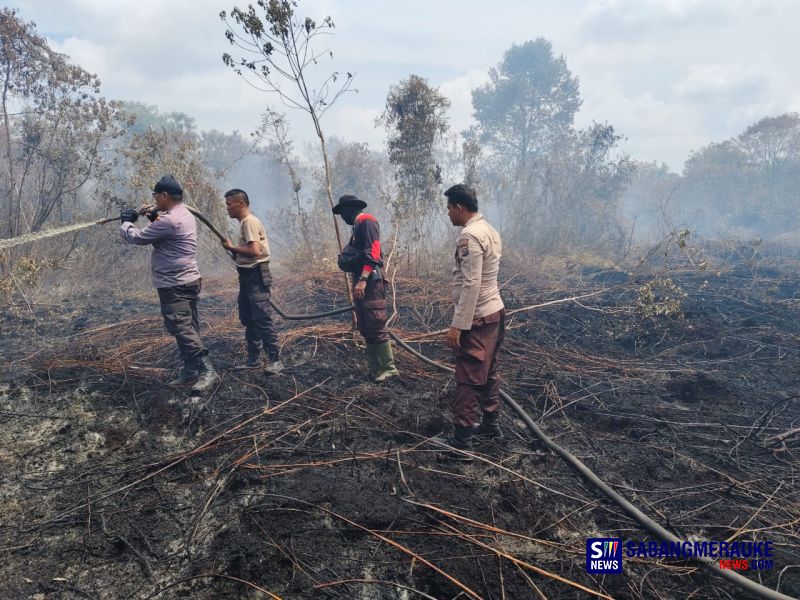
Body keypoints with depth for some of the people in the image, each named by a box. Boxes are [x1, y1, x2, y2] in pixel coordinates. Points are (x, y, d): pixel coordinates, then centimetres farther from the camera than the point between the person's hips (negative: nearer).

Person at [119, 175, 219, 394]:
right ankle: (190, 370, 18)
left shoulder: (170, 220, -20)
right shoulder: (185, 215, 12)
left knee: (182, 328, -12)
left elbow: (137, 237, -11)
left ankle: (207, 371, -16)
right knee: (188, 328, 12)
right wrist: (155, 217, 13)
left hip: (174, 286, -10)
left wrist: (126, 221, 8)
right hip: (188, 281, 10)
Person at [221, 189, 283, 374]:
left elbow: (254, 251, -24)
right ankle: (253, 359, 22)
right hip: (247, 275, 11)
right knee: (248, 319, 14)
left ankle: (275, 360, -6)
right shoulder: (245, 222, 15)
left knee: (262, 318, -11)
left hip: (256, 275, -11)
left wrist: (231, 248, -14)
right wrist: (236, 252, 7)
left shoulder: (249, 221, -14)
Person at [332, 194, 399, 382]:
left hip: (370, 281, -10)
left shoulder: (366, 221, -7)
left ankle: (388, 369, -4)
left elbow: (373, 252, -19)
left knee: (376, 327, -10)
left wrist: (362, 280, -25)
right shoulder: (358, 226, 22)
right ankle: (374, 369, 16)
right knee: (365, 329, 11)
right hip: (361, 281, 10)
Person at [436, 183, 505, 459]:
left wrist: (457, 325, -22)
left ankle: (461, 442, 4)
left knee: (469, 380, -4)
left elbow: (471, 285, -24)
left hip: (478, 319, -10)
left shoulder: (469, 235, -19)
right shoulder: (489, 230, 11)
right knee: (488, 374, 19)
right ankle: (490, 426, 31)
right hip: (495, 312, 10)